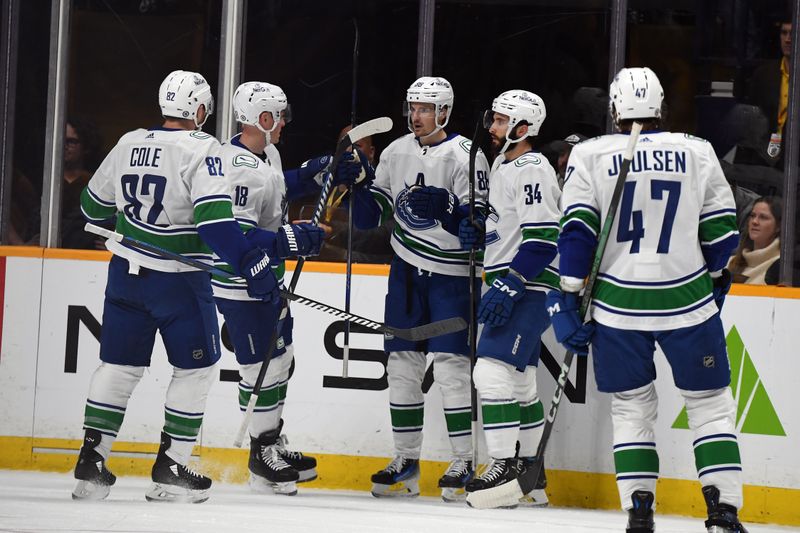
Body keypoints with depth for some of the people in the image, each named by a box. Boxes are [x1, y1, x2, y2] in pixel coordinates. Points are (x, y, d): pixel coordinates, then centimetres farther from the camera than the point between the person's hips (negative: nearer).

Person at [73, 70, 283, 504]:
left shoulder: (130, 143, 4)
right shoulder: (201, 150, -14)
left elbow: (94, 204, 15)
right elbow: (214, 220, -25)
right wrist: (253, 265, -22)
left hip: (126, 272, 5)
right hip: (177, 281, -5)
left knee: (119, 365, 13)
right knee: (196, 369, 9)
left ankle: (90, 462, 10)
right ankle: (169, 470, 7)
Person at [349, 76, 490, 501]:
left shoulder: (465, 157, -11)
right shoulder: (396, 153, 7)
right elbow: (370, 216, 11)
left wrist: (445, 209, -31)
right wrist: (361, 183, -6)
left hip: (451, 276, -6)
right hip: (406, 273, 6)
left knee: (451, 366, -10)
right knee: (402, 364, 6)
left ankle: (464, 462, -4)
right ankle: (406, 462, 13)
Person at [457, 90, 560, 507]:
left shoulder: (531, 170, -16)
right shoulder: (504, 166, 16)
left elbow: (542, 238, -23)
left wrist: (508, 287, -25)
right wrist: (476, 230, 8)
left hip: (527, 289, -11)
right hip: (511, 289, 11)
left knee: (492, 370, -17)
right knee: (519, 382, 13)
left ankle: (505, 468, -16)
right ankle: (531, 476, 19)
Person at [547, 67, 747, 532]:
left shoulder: (590, 155, 0)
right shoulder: (697, 152, 2)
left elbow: (577, 232, -4)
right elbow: (722, 229, 5)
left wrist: (568, 301, 0)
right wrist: (716, 283, 22)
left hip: (617, 302, 1)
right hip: (688, 301, 0)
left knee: (632, 404, 14)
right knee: (710, 401, 10)